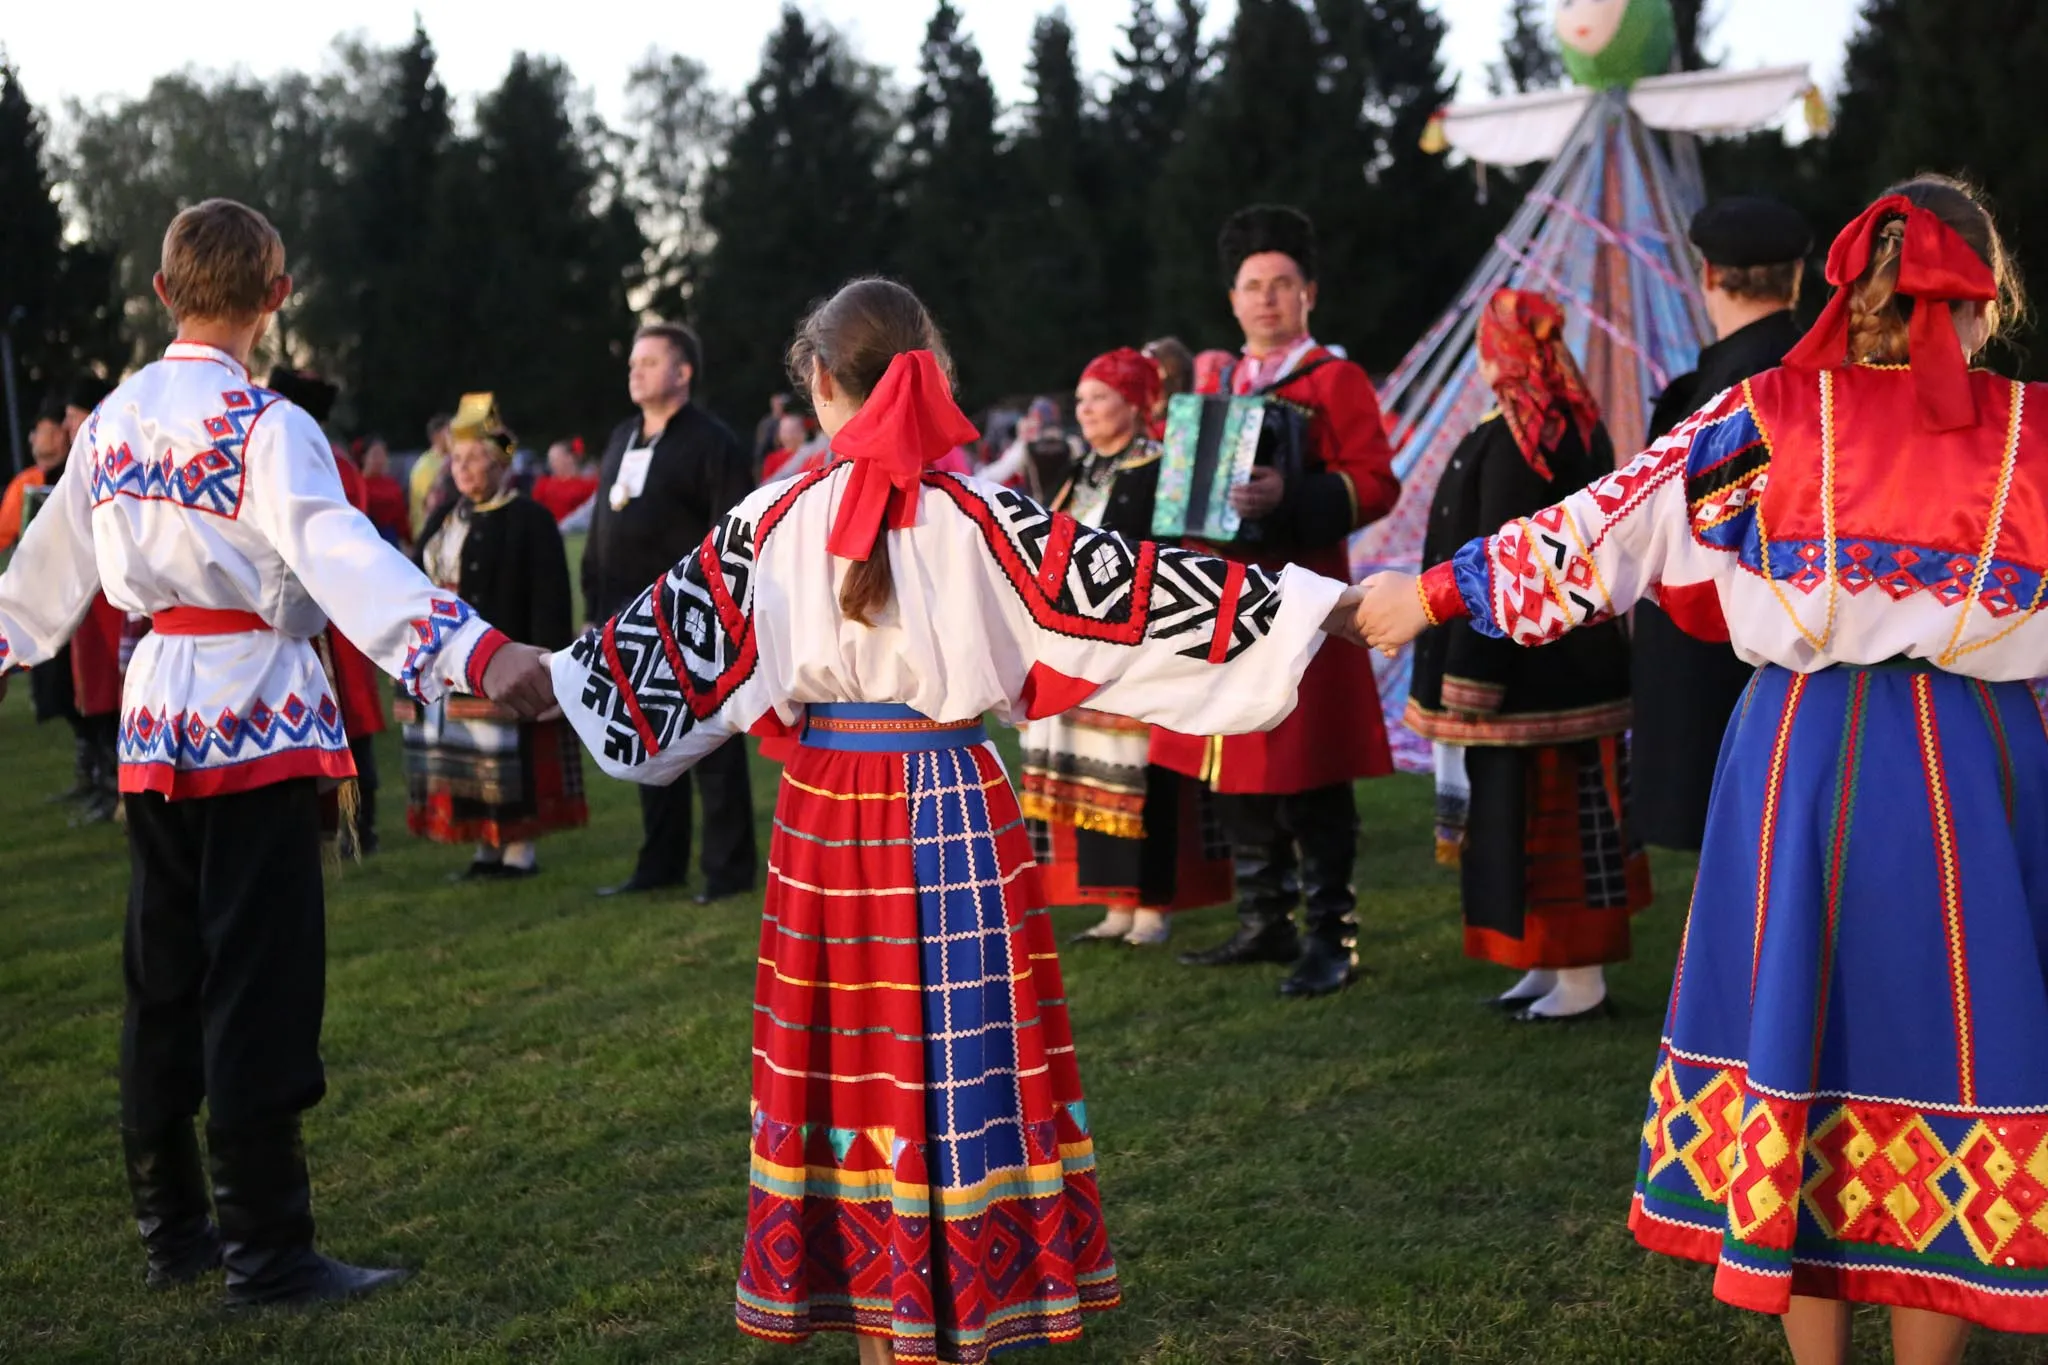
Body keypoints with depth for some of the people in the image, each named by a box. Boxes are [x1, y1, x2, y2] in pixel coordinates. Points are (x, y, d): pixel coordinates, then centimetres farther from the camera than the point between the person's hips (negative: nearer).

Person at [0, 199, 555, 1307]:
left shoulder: (115, 418, 9)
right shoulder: (264, 426, -12)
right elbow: (345, 557, -27)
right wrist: (476, 651, -37)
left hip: (155, 716, 7)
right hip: (254, 715, -7)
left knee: (165, 978, 14)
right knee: (260, 984, -3)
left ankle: (171, 1225, 24)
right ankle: (266, 1250, 2)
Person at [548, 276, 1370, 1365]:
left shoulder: (774, 521, -1)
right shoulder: (978, 516, -7)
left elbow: (672, 631, 10)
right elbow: (1127, 587, -8)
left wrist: (553, 670, 27)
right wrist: (1305, 607, -3)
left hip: (825, 808, 2)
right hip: (953, 805, -2)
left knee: (846, 1049, 11)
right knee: (956, 1044, 6)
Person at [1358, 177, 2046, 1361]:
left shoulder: (1777, 415, -1)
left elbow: (1606, 530, 1)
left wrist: (1433, 594, 8)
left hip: (1802, 755, 1)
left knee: (1797, 1037, 10)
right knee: (1953, 1055, 9)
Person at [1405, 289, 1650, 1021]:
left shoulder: (1509, 442, -19)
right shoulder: (1584, 430, 8)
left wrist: (1466, 680, -18)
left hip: (1525, 665, -9)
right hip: (1583, 658, 9)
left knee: (1531, 814, -2)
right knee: (1573, 810, 14)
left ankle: (1577, 978, 4)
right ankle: (1559, 960, 23)